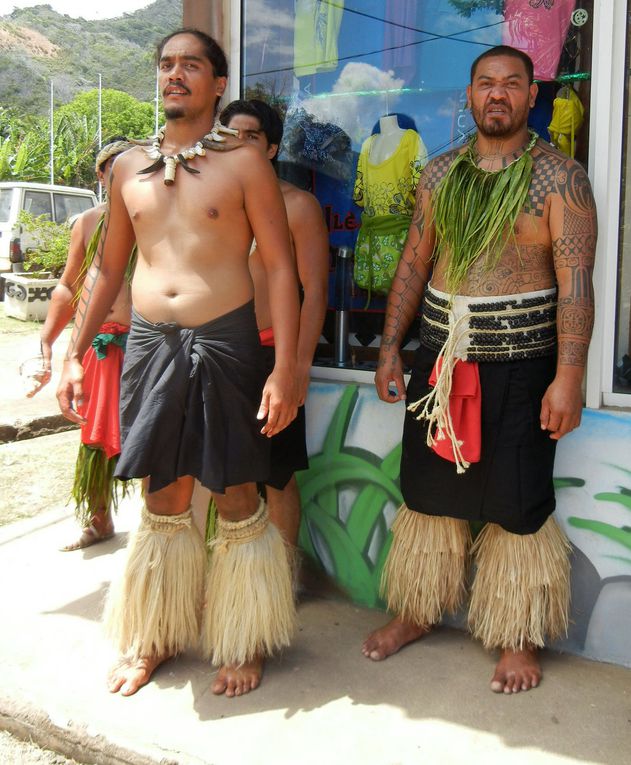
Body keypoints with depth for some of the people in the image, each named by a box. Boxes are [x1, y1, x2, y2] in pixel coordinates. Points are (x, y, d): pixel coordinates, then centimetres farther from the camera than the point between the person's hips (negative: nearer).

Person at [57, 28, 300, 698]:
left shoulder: (243, 163, 0)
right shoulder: (129, 167, 12)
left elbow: (280, 267, -5)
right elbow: (107, 268, 17)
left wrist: (284, 370, -13)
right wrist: (75, 353, 12)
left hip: (224, 341, -4)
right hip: (149, 342, 4)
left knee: (236, 501, 6)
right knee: (163, 502, 14)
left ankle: (244, 643, 25)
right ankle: (154, 638, 32)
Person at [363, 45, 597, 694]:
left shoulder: (558, 177, -5)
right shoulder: (440, 173, 9)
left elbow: (575, 282, -12)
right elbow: (414, 264, 10)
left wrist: (568, 377, -20)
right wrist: (389, 350, 5)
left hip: (519, 363, -4)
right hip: (441, 357, 5)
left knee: (515, 505, 4)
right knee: (429, 490, 13)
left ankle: (519, 638, 23)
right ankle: (417, 613, 32)